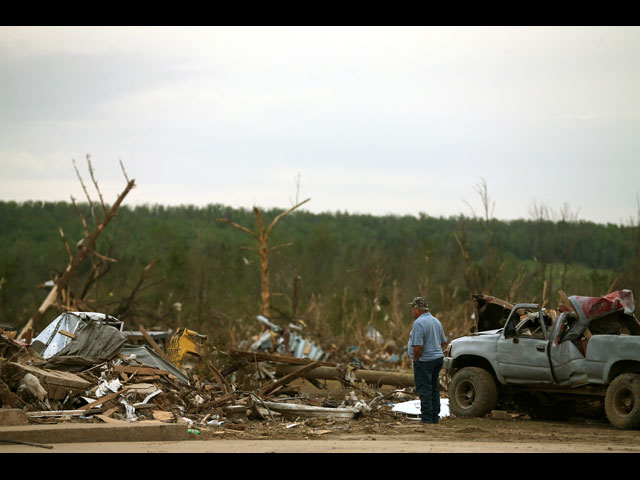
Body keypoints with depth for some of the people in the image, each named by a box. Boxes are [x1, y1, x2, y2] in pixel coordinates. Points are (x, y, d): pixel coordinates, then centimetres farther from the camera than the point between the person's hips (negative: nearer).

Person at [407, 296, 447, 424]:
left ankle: (427, 417, -4)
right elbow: (444, 343, 19)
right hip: (438, 358, 9)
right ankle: (435, 417, 15)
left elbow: (418, 346, -23)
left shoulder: (419, 323, -18)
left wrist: (415, 359, -9)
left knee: (424, 389, -4)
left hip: (424, 361, -9)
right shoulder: (436, 321, 12)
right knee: (434, 389, 13)